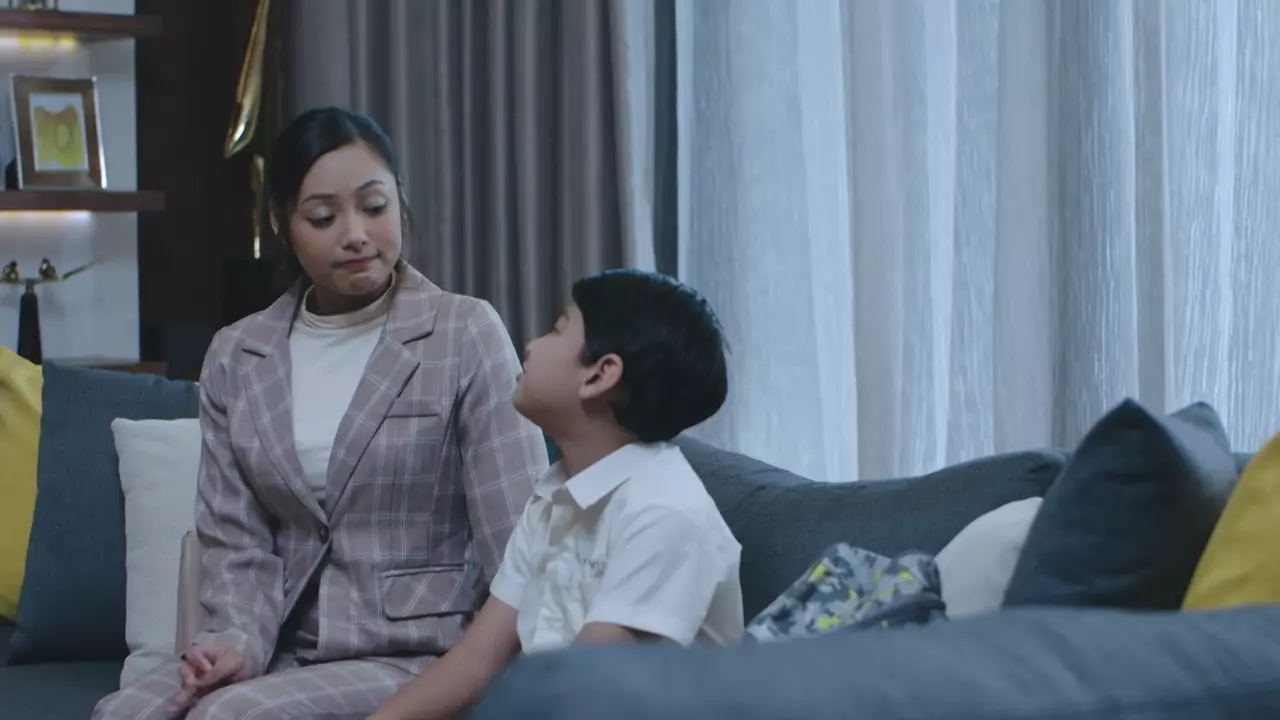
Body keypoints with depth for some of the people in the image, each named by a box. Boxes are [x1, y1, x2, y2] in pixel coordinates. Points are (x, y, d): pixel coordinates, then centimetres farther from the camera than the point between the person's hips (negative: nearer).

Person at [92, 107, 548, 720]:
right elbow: (235, 542, 7)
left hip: (420, 653, -4)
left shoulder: (466, 334, -3)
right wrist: (241, 639, -12)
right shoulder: (235, 359, 9)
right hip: (287, 652, 4)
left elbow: (517, 535, -7)